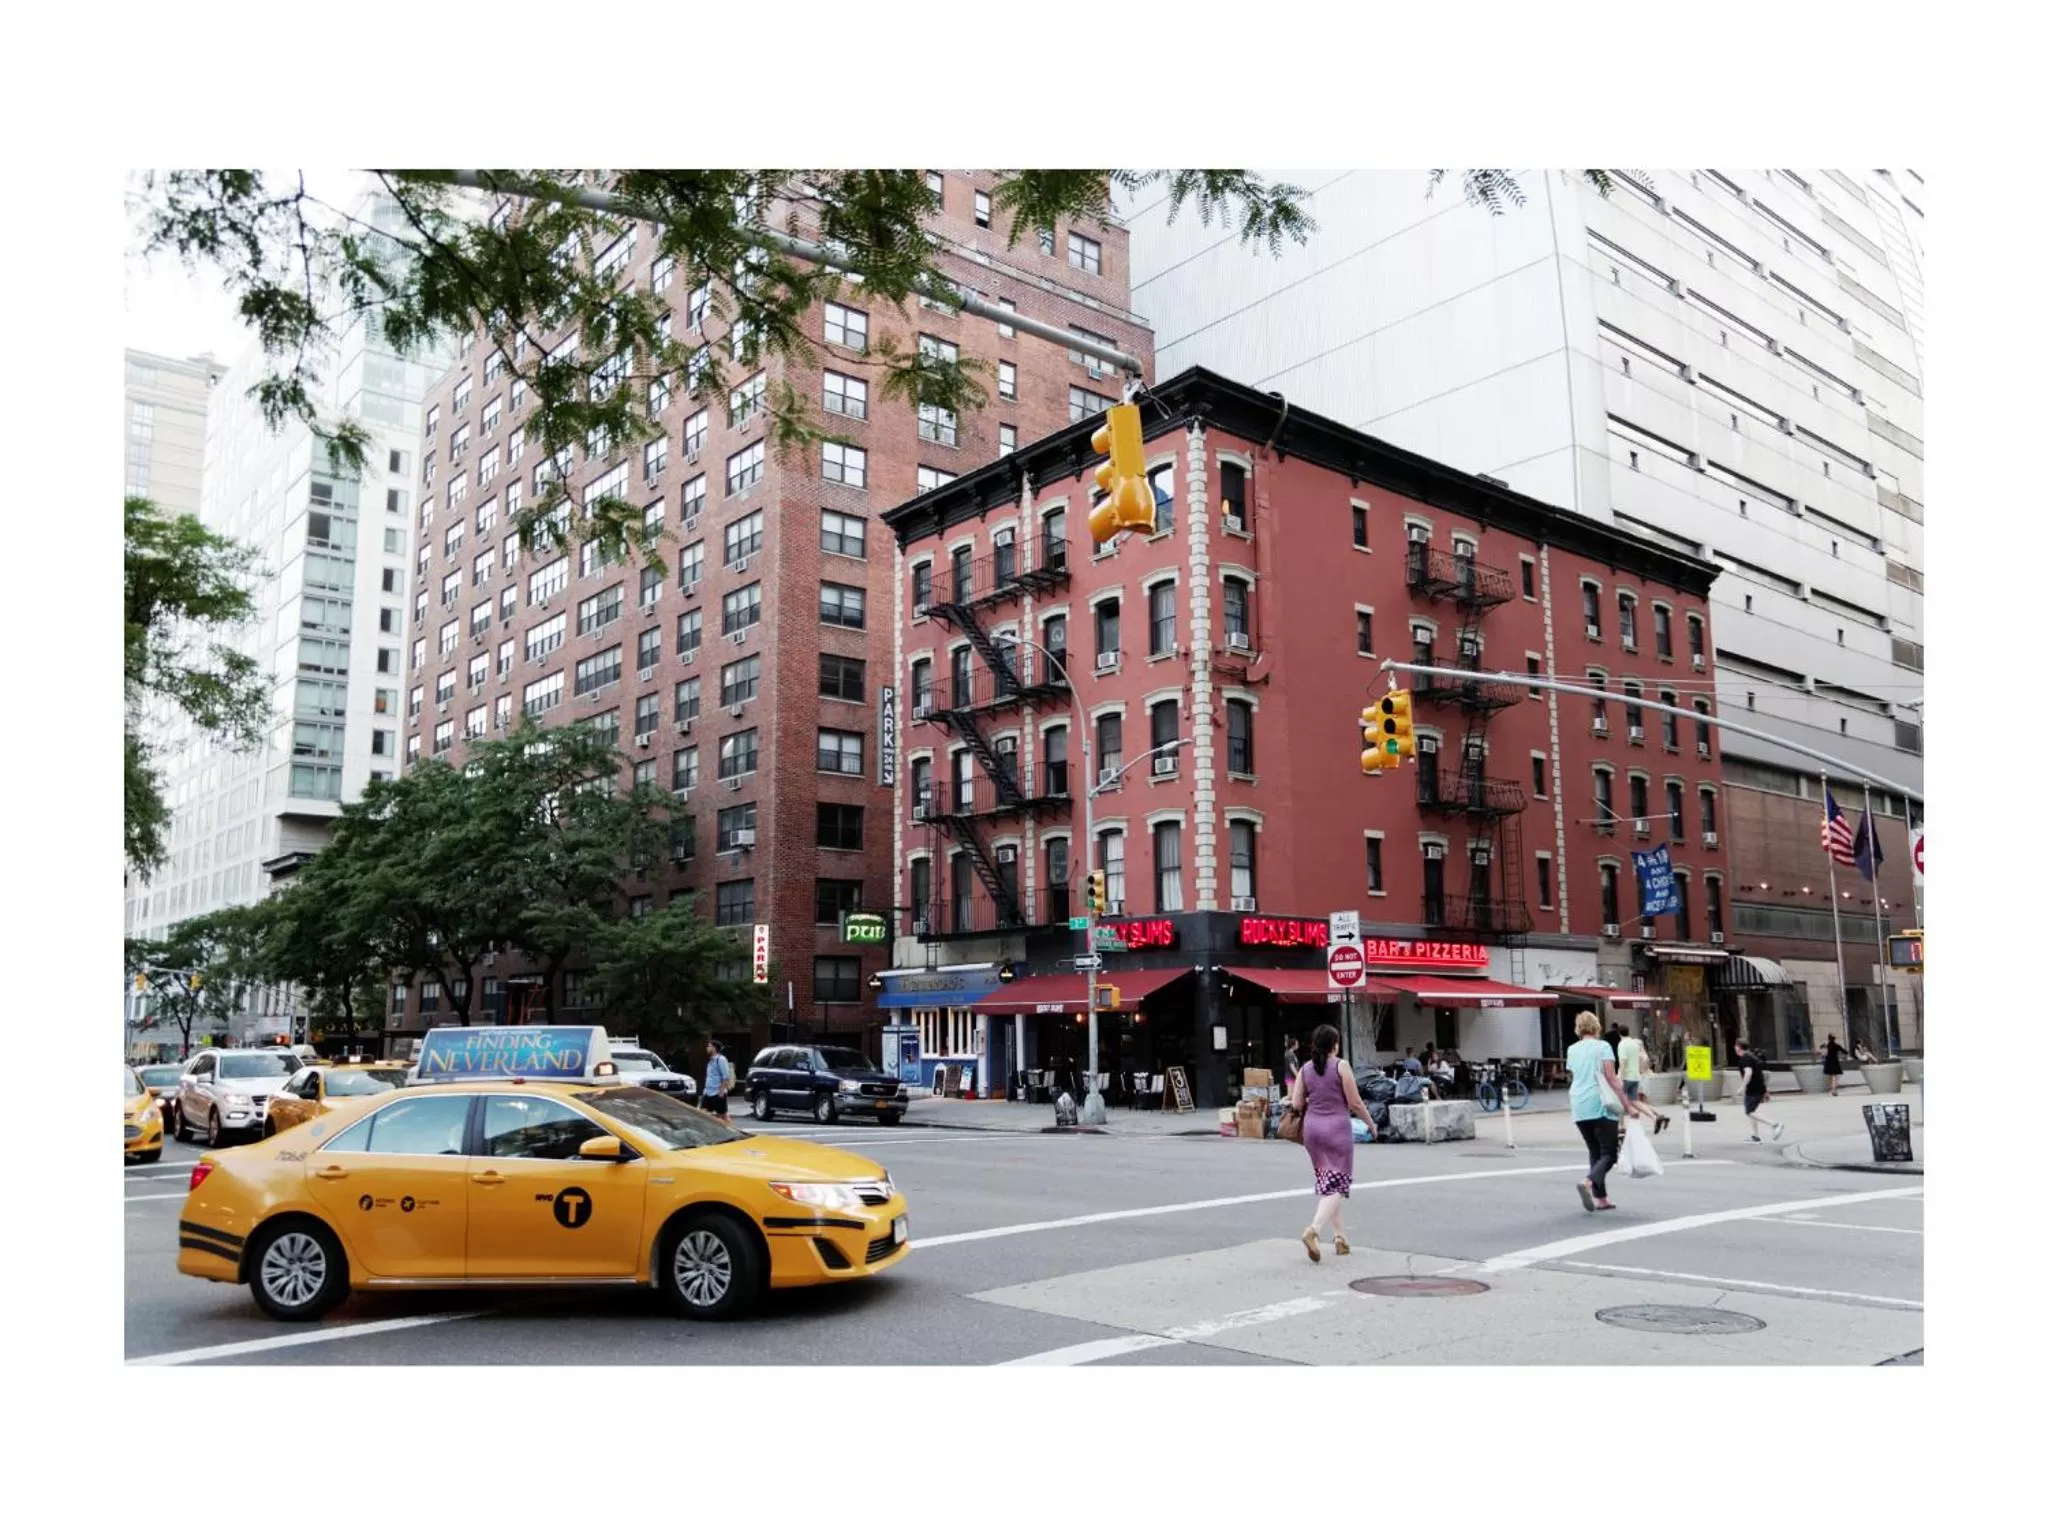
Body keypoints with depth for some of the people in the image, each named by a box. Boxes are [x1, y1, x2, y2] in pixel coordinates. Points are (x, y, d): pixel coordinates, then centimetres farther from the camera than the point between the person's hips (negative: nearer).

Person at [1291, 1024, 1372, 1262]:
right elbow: (1355, 1103, -7)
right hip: (1336, 1126, -5)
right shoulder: (1341, 1066, -7)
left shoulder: (1306, 1068, 5)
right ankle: (1314, 1230, -22)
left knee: (1326, 1182, 16)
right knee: (1336, 1184, -3)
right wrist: (1370, 1121, 10)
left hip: (1311, 1127, 5)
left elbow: (1296, 1104, 3)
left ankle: (1340, 1236, 20)